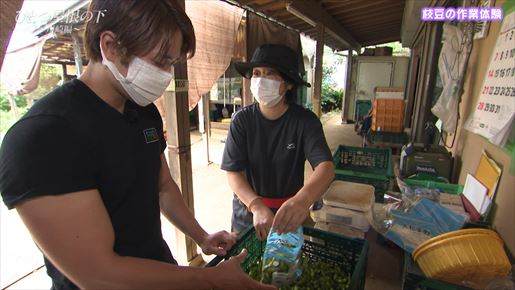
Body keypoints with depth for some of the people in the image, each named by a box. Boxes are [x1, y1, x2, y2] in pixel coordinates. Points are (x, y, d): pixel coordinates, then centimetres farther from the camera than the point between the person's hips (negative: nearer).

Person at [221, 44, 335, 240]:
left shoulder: (305, 120, -16)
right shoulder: (242, 119, -14)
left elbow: (326, 166, -29)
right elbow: (233, 173, -17)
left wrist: (303, 200, -50)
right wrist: (257, 206, -36)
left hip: (288, 214, 0)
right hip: (248, 211, 1)